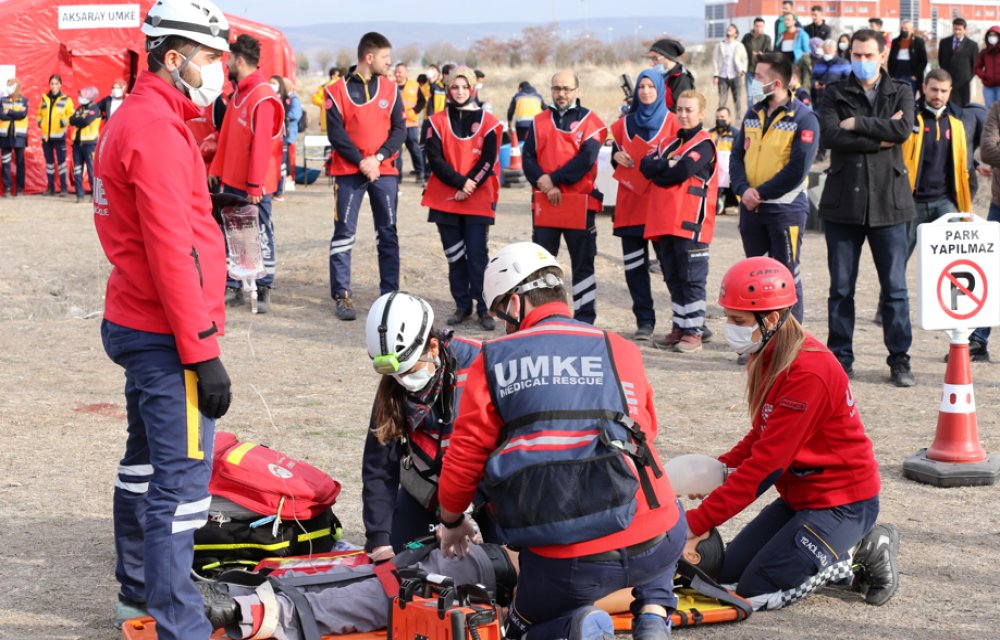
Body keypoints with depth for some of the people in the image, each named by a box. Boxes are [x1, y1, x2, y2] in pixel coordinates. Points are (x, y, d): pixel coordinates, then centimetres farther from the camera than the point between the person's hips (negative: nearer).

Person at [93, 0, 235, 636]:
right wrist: (204, 351, -22)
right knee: (180, 484, -10)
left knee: (145, 464, 21)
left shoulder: (132, 120, 15)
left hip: (136, 327, 11)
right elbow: (172, 252, -23)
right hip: (166, 339, -11)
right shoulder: (157, 130, -19)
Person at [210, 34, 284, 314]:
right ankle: (233, 287, 19)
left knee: (261, 234, 1)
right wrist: (217, 169, 14)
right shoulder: (238, 92, 11)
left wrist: (255, 185, -21)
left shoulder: (263, 97, -18)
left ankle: (264, 290, 8)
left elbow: (261, 144, -21)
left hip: (254, 185, -9)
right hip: (233, 180, 9)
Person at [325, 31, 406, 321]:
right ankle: (342, 295, 3)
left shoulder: (390, 88, 6)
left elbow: (400, 128, 2)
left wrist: (378, 157, -11)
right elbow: (336, 133, -7)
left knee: (388, 232, 5)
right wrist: (361, 160, -15)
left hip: (384, 171, 3)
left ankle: (390, 293, 11)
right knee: (344, 232, -2)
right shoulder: (338, 90, -3)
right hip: (349, 171, -3)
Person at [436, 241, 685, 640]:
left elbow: (464, 457, 8)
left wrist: (452, 522, 27)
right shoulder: (623, 351, 12)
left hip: (564, 561, -2)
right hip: (654, 544, 2)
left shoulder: (493, 361, 6)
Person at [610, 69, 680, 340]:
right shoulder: (625, 123, 16)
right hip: (630, 201, 4)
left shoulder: (671, 121, 4)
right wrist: (617, 157, -1)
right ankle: (644, 320, 7)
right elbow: (615, 156, 21)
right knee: (634, 264, 1)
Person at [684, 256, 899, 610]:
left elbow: (766, 463, -27)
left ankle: (863, 550, 2)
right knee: (727, 574, 5)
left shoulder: (808, 372, -27)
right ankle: (836, 553, 15)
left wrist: (698, 522, -24)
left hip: (842, 503, -9)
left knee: (757, 591, -13)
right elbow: (762, 438, 12)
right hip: (799, 497, 9)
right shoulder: (768, 359, 3)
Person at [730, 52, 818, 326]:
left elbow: (797, 170, -17)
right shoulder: (753, 114, 10)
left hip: (786, 210, -6)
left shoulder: (803, 119, -10)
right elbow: (737, 155, 7)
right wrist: (743, 189, -11)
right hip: (751, 209, 6)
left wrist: (761, 193, -15)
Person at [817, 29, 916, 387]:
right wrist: (881, 139, -12)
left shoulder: (900, 93, 8)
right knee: (841, 287, 5)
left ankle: (899, 360, 10)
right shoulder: (835, 95, 7)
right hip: (842, 202, 0)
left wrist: (857, 123, -10)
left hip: (888, 202, 0)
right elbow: (829, 135, -11)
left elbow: (904, 129, -12)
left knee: (895, 287, 2)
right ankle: (841, 357, 14)